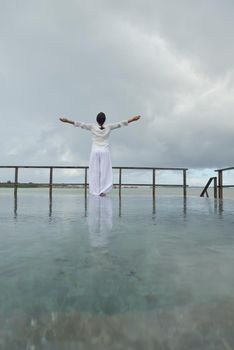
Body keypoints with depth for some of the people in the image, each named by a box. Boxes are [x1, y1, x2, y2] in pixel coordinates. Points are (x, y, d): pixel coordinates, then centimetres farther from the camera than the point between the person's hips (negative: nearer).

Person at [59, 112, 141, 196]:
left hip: (95, 151, 0)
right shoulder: (109, 127, -3)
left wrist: (67, 120, 0)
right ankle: (103, 191, 1)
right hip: (105, 151, 0)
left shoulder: (92, 127, -4)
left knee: (95, 171, 6)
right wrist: (132, 119, 5)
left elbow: (80, 124, -4)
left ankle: (96, 191, 8)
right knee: (104, 171, 4)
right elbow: (120, 123, 0)